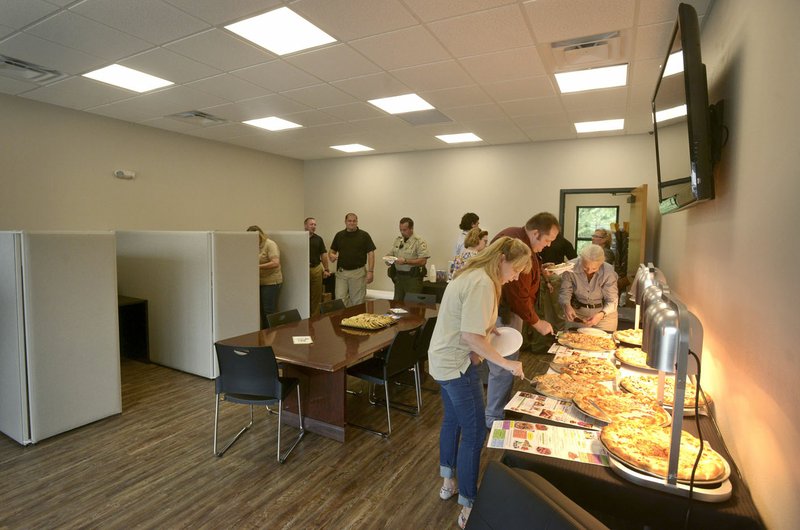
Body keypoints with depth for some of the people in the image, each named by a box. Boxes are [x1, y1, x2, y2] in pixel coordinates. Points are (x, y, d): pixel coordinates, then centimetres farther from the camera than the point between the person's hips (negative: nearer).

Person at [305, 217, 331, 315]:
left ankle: (315, 316, 16)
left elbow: (323, 254, 9)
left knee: (316, 295, 7)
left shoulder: (318, 239, 9)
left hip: (316, 269, 3)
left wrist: (326, 269, 4)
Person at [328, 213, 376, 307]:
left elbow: (371, 254, -3)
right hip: (341, 272, 3)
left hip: (358, 272, -2)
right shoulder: (339, 235, 9)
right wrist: (331, 256, -11)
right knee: (340, 300, 1)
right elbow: (332, 251, 14)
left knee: (358, 301, 4)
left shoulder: (364, 235, -1)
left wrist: (370, 271, -11)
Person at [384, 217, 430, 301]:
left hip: (413, 277, -6)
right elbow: (390, 254, 17)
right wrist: (388, 260, -7)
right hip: (398, 276, 6)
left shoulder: (420, 242, -7)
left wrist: (405, 261, -23)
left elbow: (423, 261, -16)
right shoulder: (397, 240, 12)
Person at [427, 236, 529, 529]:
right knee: (474, 434, 2)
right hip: (457, 365, -10)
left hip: (444, 360, 10)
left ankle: (448, 481, 43)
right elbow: (471, 336, -27)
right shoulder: (482, 283, -24)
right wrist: (506, 363, -20)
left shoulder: (471, 274, 7)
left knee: (452, 420, 24)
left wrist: (488, 328, 8)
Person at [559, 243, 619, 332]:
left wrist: (601, 315, -36)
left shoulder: (608, 272, -22)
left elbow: (612, 301, -17)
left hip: (604, 313, -1)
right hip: (577, 312, 1)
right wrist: (567, 305, -34)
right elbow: (564, 292, -12)